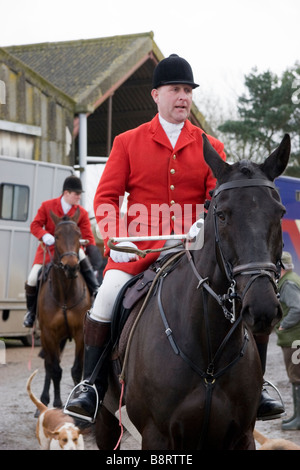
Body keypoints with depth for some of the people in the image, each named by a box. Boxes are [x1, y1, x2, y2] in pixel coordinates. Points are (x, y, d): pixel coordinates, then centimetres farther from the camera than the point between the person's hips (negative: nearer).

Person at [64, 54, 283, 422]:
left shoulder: (210, 147, 11)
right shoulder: (128, 142, 9)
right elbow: (106, 197, 6)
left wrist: (206, 225, -20)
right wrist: (116, 237, -13)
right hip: (138, 248, -1)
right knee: (106, 297, -24)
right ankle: (91, 386, -7)